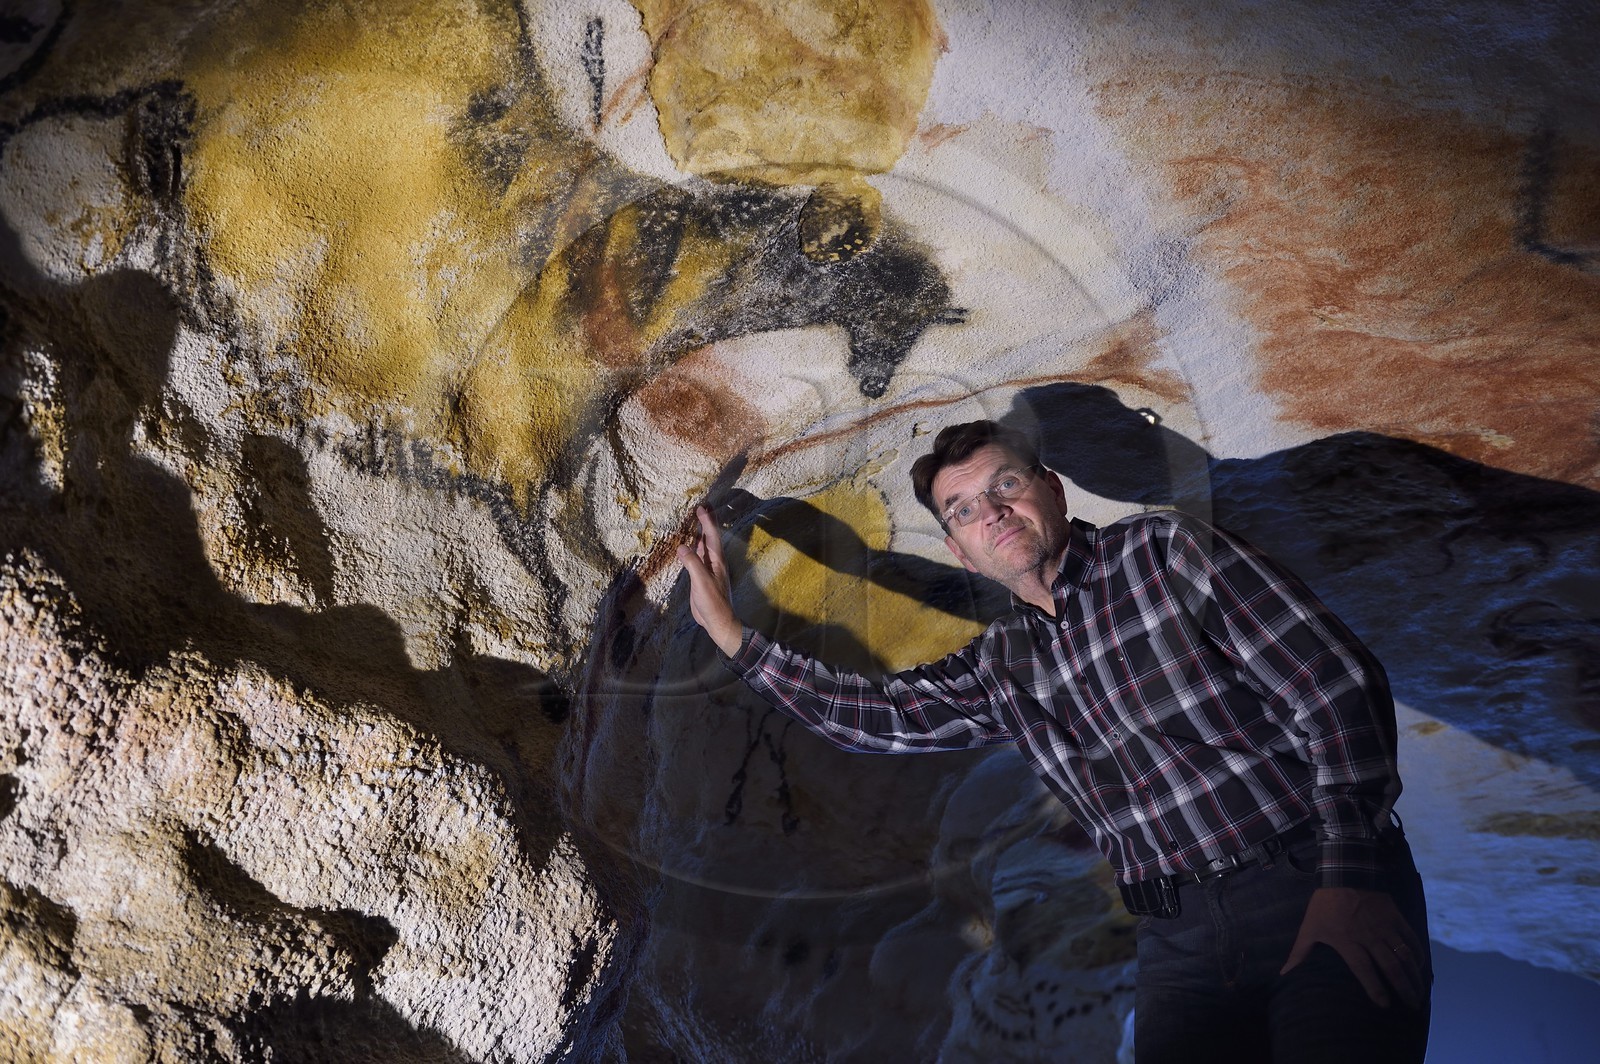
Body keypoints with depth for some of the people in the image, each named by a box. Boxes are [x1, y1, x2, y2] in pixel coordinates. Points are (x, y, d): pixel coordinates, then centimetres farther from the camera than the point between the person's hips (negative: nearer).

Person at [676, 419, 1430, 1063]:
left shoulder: (1164, 552, -1)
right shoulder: (1000, 669, 13)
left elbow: (1341, 688, -6)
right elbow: (868, 713, 20)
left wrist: (1350, 879, -16)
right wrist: (729, 631, 17)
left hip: (1317, 895, -4)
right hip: (1179, 942, 4)